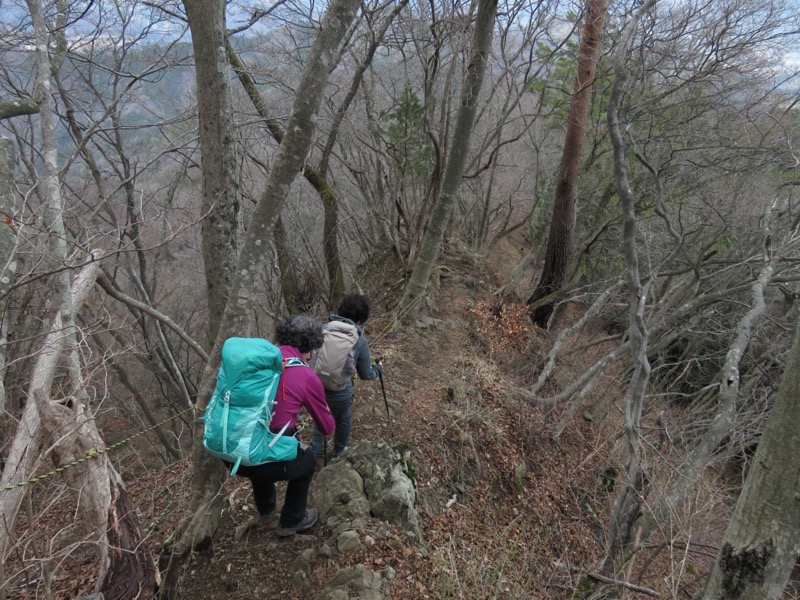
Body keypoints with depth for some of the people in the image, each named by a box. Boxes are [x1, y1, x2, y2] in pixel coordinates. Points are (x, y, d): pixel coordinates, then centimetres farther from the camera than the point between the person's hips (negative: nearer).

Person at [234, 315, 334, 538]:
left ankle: (265, 511, 56)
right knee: (306, 460, 27)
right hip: (264, 460, -5)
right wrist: (324, 414, 31)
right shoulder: (308, 377, -7)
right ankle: (291, 522, 41)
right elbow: (327, 427, 8)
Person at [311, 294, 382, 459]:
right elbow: (365, 375, 2)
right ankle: (339, 453, 49)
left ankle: (315, 451, 46)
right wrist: (378, 368, 23)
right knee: (343, 420, 30)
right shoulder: (360, 341, -9)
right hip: (340, 394, -2)